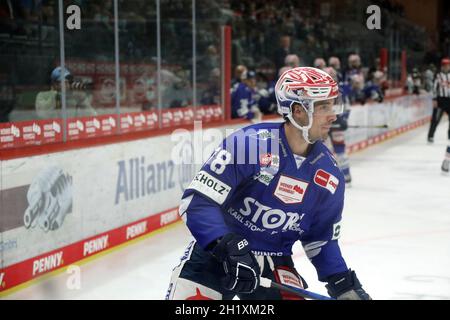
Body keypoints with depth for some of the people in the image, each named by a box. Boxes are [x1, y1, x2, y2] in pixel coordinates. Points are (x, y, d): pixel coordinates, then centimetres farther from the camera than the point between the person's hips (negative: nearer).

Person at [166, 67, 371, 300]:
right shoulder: (248, 144, -21)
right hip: (212, 253, -4)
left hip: (273, 265, 5)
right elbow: (197, 202, -23)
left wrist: (344, 283, -2)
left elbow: (322, 240, 10)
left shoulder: (330, 176, -2)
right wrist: (230, 248, -33)